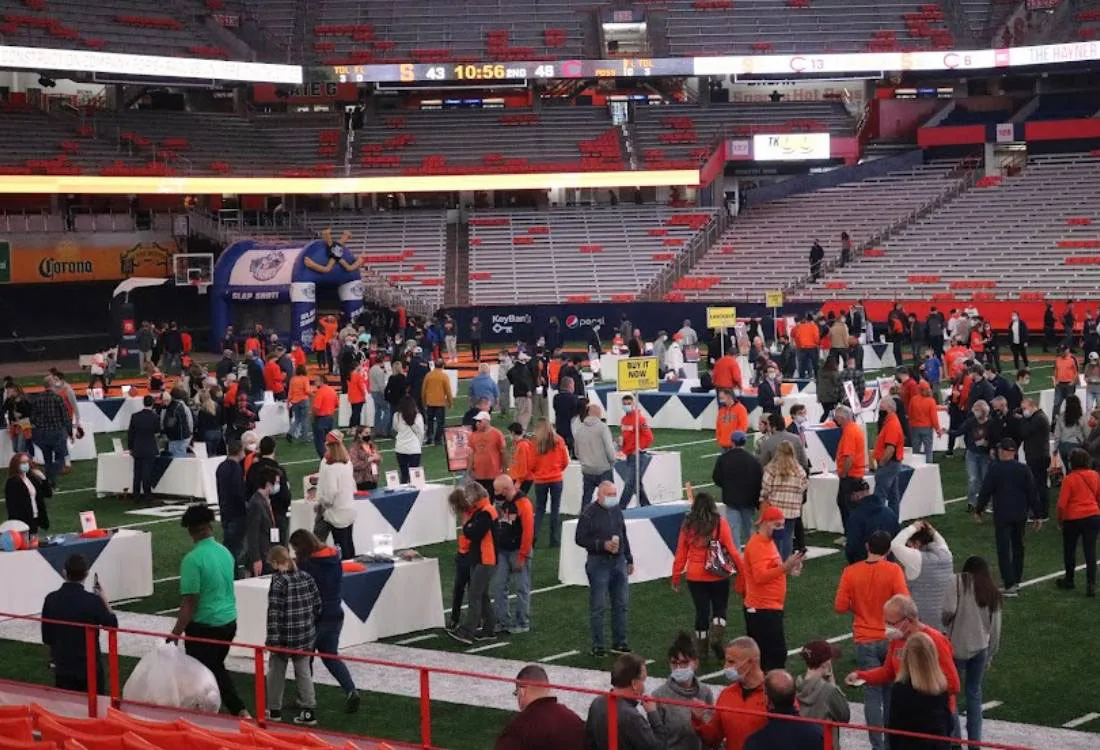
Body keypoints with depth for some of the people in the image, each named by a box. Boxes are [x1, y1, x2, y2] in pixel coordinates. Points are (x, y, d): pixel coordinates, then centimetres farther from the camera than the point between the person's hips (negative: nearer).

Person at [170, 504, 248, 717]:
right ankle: (240, 711, 19)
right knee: (217, 668, 24)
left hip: (204, 627, -7)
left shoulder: (193, 559, -18)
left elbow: (190, 603, -20)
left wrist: (175, 633, -17)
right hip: (229, 621, 7)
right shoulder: (225, 553, 3)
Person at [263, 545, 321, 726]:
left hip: (284, 637, -5)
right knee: (304, 672, 13)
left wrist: (272, 639, -17)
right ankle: (309, 711, 10)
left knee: (276, 673, 13)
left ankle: (274, 710, 24)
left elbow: (274, 613, -19)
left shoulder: (279, 582, -17)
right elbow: (317, 606, 8)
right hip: (306, 636, 5)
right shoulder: (307, 578, 2)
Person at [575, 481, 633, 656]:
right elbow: (580, 539, -10)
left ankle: (619, 642, 19)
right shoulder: (589, 514, -9)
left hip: (619, 562, 6)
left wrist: (629, 559, 19)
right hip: (599, 564, -6)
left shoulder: (617, 510, 10)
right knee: (598, 607, -2)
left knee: (621, 604, 9)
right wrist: (602, 545, -20)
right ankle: (597, 646, 5)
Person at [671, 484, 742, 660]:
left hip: (695, 577, 2)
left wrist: (676, 578, 9)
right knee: (720, 609, 15)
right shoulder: (720, 523, -6)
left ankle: (702, 649, 18)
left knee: (701, 611, 14)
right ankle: (716, 636, -8)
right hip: (718, 576, -2)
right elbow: (731, 550, -8)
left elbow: (680, 553, 2)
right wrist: (743, 571, -1)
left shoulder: (688, 525, -1)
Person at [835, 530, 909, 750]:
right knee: (891, 692, 17)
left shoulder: (851, 572, -6)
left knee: (872, 693, 4)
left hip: (865, 641, 0)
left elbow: (840, 607, -6)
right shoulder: (893, 570, -11)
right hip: (890, 639, 0)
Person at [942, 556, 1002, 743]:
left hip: (956, 646, -4)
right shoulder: (993, 591, 12)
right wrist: (990, 655, 19)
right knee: (974, 693, 15)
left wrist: (947, 623, 5)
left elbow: (948, 610, -16)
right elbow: (995, 628, 11)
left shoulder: (958, 582, -3)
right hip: (980, 648, 4)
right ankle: (974, 741, 15)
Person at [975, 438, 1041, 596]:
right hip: (1020, 515, 4)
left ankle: (1010, 585, -10)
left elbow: (985, 492, -7)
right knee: (1017, 546, 21)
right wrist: (1036, 515, 8)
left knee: (1004, 549, -2)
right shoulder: (1023, 469, -2)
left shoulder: (994, 469, -11)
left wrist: (978, 510, 7)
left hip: (1002, 515, -4)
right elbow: (1032, 493, 1)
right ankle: (1016, 579, 29)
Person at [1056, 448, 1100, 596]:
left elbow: (1062, 504, -13)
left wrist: (1060, 519, 2)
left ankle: (1069, 580, 30)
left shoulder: (1069, 479, -14)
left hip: (1073, 518, -3)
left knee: (1069, 550, 16)